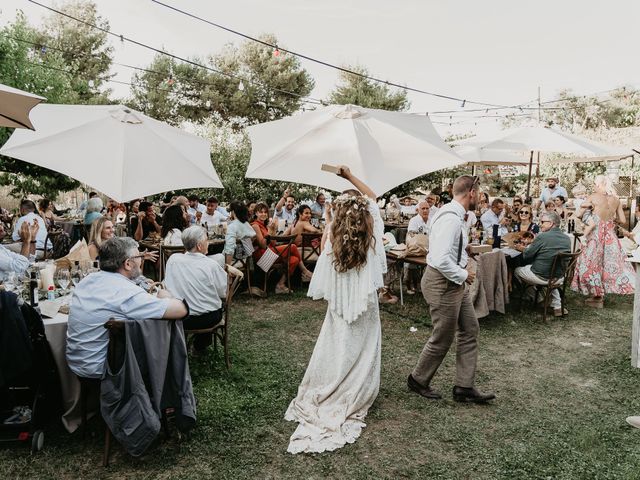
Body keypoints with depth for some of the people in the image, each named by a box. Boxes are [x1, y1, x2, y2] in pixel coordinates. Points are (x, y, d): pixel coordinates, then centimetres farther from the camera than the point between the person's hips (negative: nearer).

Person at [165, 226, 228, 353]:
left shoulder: (173, 259, -7)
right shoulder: (211, 265, -17)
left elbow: (168, 284, 8)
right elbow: (225, 292, -8)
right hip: (208, 319, -3)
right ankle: (201, 344, 35)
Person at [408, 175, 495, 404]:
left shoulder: (453, 214, 8)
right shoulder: (451, 219, -25)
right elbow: (441, 260, -32)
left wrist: (463, 266, 9)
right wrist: (463, 275, -18)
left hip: (455, 282, 10)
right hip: (443, 283, -10)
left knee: (470, 330, 14)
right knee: (442, 339, 6)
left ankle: (464, 387, 22)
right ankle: (418, 380, 27)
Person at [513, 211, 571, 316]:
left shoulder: (542, 237, -19)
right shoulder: (566, 238, 2)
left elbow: (527, 255, -10)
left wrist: (522, 248, 13)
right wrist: (527, 248, 19)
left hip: (541, 276, -6)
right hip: (558, 276, 6)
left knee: (517, 270, 18)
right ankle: (557, 307, 27)